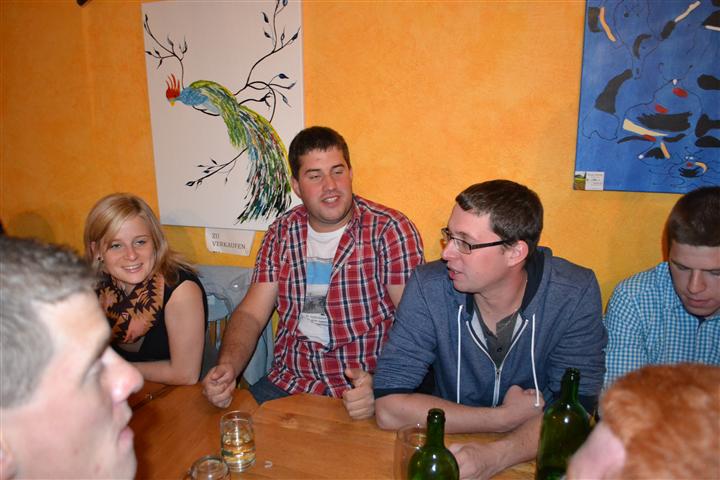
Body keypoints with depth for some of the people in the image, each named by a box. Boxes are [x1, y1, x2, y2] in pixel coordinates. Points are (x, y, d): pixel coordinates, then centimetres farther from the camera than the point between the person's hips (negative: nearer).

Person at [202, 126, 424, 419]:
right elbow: (251, 314, 4)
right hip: (288, 383, 4)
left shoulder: (391, 230, -10)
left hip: (362, 390, -3)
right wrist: (227, 367, -14)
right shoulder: (282, 232, 5)